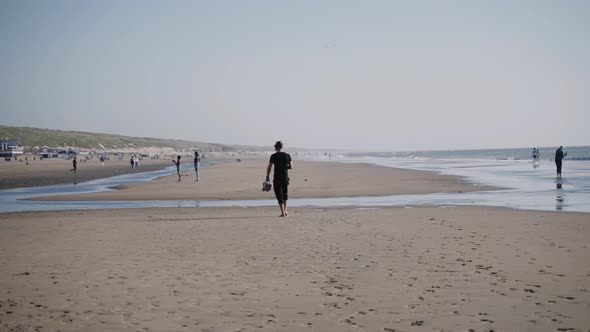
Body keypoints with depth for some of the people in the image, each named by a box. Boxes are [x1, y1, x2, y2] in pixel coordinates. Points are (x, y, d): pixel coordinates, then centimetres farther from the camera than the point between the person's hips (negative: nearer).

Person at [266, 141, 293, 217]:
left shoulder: (274, 156, -7)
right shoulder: (287, 155, 2)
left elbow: (269, 167, -6)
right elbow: (291, 167, 4)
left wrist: (267, 177, 2)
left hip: (277, 178, -3)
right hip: (285, 177, 3)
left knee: (279, 194, 3)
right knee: (285, 194, 21)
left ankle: (282, 213, -1)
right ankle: (285, 211, 16)